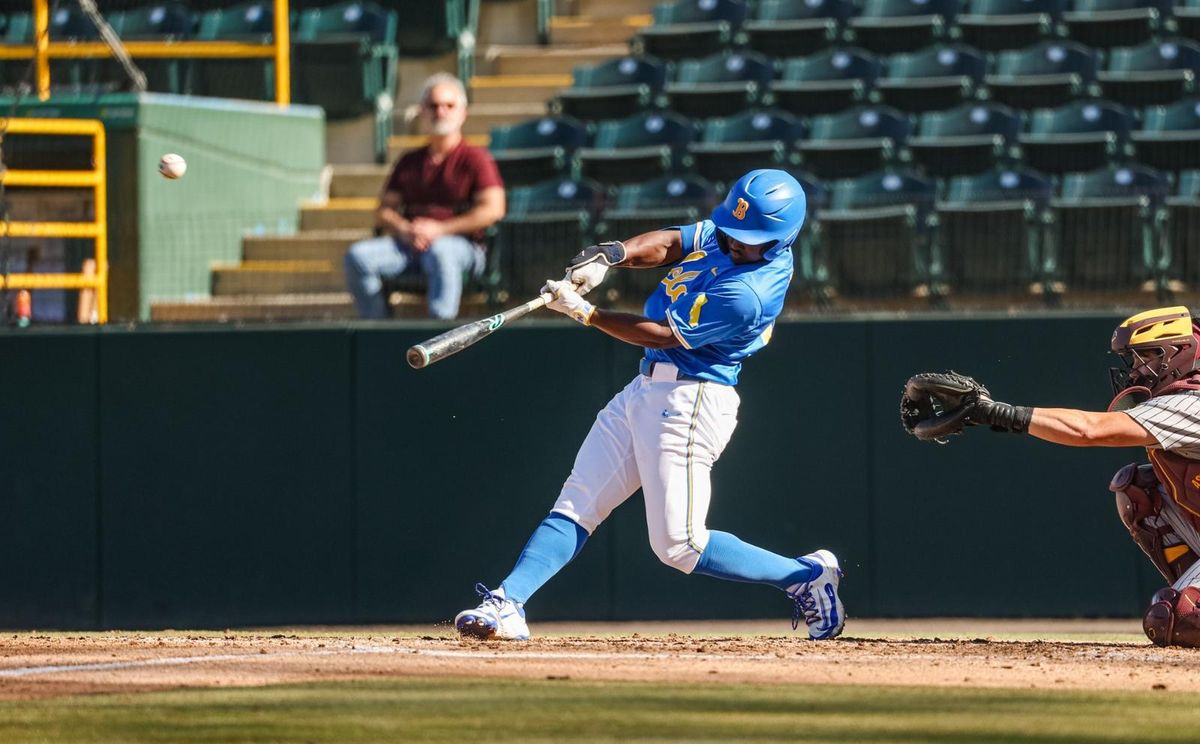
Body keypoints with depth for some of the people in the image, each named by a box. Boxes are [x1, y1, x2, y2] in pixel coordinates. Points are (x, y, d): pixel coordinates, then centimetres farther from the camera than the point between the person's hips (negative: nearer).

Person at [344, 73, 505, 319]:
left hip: (462, 245, -5)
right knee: (358, 256, -21)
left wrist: (440, 230, -11)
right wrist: (404, 230, -6)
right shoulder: (410, 162, 23)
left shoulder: (474, 158, 7)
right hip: (408, 244, 5)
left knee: (441, 253, -41)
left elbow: (493, 209, -7)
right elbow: (384, 211, 19)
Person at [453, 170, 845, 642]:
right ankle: (506, 605, -2)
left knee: (678, 545, -7)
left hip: (688, 402, -10)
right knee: (576, 504, 3)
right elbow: (666, 244, 2)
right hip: (646, 390, 10)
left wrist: (585, 314, -16)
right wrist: (608, 255, -18)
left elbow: (663, 336, -20)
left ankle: (807, 576, 5)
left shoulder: (749, 293, -25)